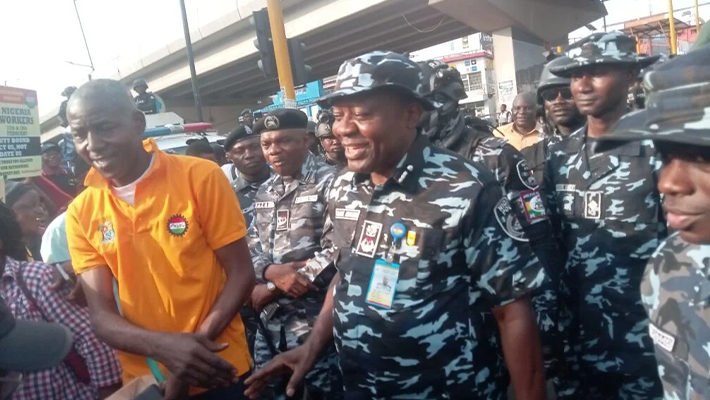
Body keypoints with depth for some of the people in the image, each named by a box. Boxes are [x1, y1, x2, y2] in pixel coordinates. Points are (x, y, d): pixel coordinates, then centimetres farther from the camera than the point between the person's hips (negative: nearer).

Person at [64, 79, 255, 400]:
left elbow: (241, 274, -11)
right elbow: (101, 317, -6)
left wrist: (195, 345, -22)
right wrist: (163, 346, -24)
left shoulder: (201, 177, -13)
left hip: (217, 370, -2)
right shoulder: (81, 213, -4)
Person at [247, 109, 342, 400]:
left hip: (315, 323, -6)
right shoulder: (264, 192, 11)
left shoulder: (329, 183, -10)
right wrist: (271, 272, -13)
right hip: (270, 322, 7)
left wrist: (271, 289, -13)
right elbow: (251, 250, 11)